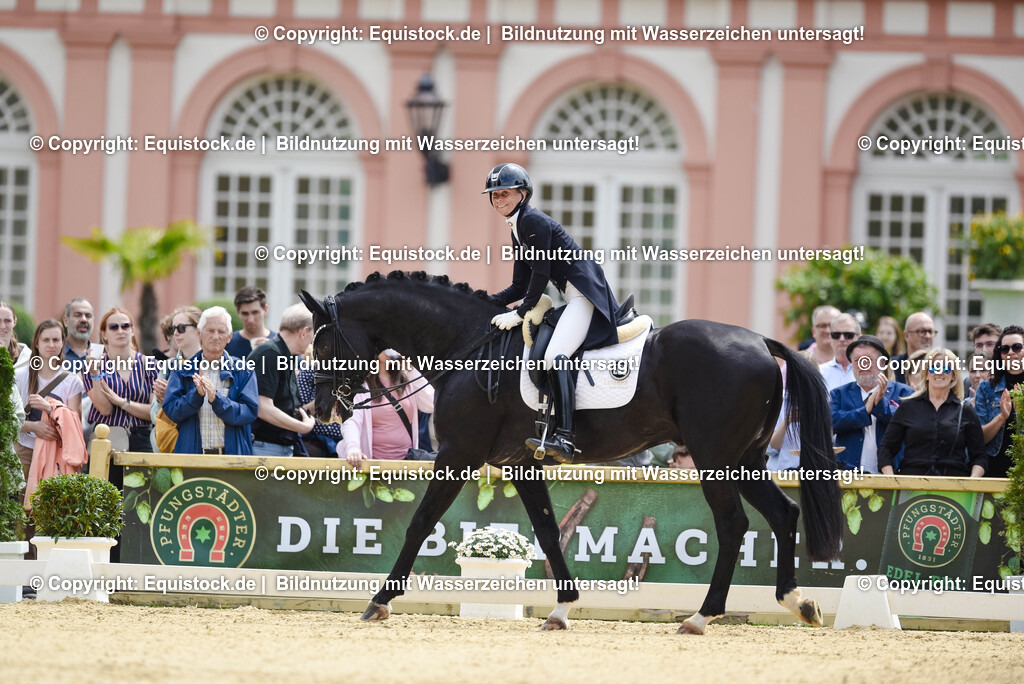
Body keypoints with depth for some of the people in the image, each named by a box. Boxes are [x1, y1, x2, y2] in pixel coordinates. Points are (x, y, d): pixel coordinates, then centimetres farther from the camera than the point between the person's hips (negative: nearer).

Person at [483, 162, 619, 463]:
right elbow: (521, 286, 19)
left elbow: (540, 274, -16)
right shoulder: (517, 230, 19)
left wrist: (520, 313, -13)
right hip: (574, 299, 12)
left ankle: (564, 438, -37)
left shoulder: (534, 221, -11)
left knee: (555, 356, -26)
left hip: (586, 293, -12)